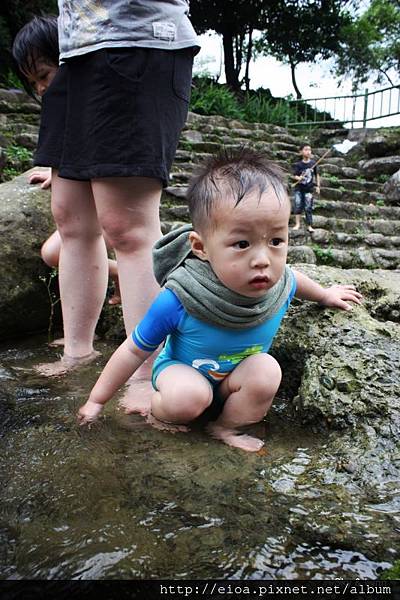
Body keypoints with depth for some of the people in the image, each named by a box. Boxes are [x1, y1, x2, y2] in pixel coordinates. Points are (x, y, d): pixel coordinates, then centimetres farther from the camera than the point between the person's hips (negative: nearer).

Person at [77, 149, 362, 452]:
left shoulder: (279, 285, -24)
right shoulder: (178, 301, -35)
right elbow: (135, 350, -19)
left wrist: (325, 294, 25)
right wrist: (97, 400, -10)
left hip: (235, 382, 4)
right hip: (181, 370, -3)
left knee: (267, 369, -25)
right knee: (188, 396, -33)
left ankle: (225, 426, -3)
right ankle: (159, 412, 0)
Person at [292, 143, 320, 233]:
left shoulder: (313, 163, 1)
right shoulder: (298, 164, -4)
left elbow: (317, 175, 10)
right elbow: (295, 175, -7)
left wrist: (317, 186, 9)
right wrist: (299, 178, -29)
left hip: (309, 189, 1)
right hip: (299, 188, 0)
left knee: (308, 208, 2)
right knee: (297, 205, -6)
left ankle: (309, 226, 7)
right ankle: (297, 224, 4)